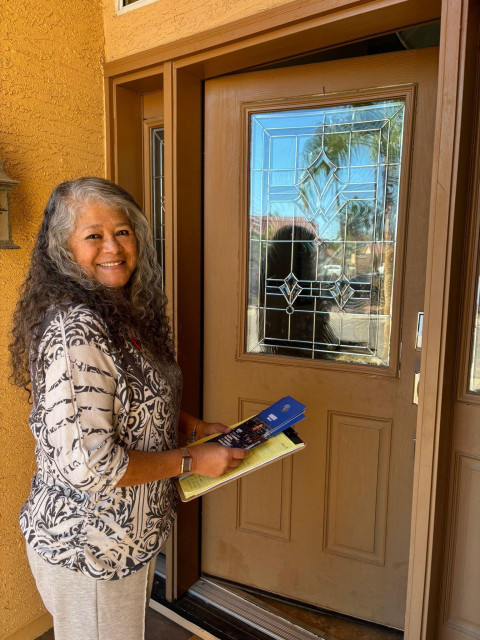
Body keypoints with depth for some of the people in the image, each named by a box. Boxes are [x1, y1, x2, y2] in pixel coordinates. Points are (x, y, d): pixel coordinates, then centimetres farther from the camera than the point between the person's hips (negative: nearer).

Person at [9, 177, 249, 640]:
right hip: (88, 548, -8)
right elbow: (87, 465, -30)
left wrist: (192, 426, 1)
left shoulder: (122, 314, 2)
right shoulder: (75, 329, -29)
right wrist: (191, 460, -20)